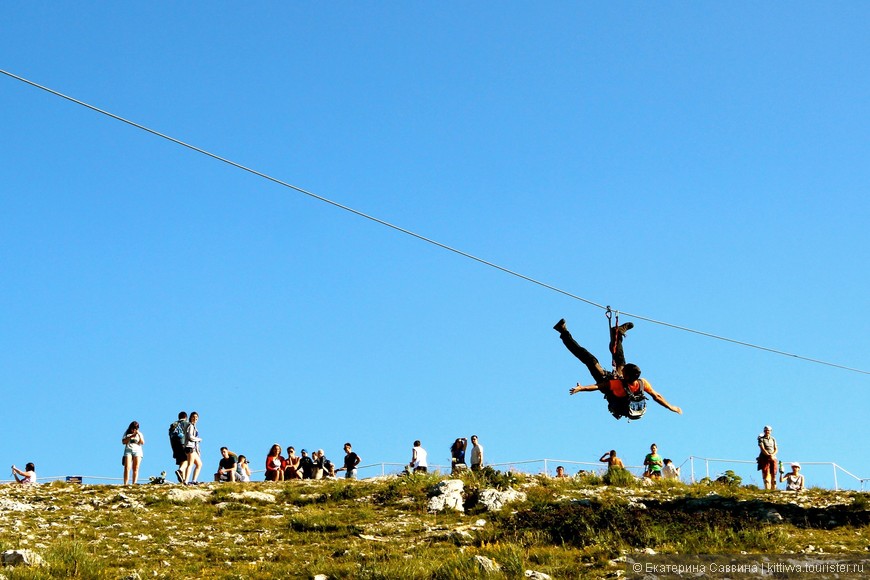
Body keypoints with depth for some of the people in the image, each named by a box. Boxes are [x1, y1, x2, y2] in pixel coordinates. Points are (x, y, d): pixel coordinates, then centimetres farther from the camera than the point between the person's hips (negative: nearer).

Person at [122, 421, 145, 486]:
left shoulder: (139, 434, 14)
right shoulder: (127, 433, 12)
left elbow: (143, 443, 2)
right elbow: (123, 441, -1)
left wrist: (139, 435, -10)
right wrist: (131, 436, -10)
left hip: (137, 451, 1)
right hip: (128, 450, -1)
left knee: (135, 468, -8)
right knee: (127, 468, -15)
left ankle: (134, 484, -13)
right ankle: (125, 484, -22)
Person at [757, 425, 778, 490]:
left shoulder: (773, 439, 15)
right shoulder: (761, 439, 2)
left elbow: (776, 449, 9)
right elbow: (762, 449, -8)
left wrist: (772, 455, -12)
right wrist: (769, 455, -19)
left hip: (773, 458, 4)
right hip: (765, 458, -4)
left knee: (773, 474, -2)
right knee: (766, 474, -10)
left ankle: (773, 489, -1)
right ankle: (767, 489, -14)